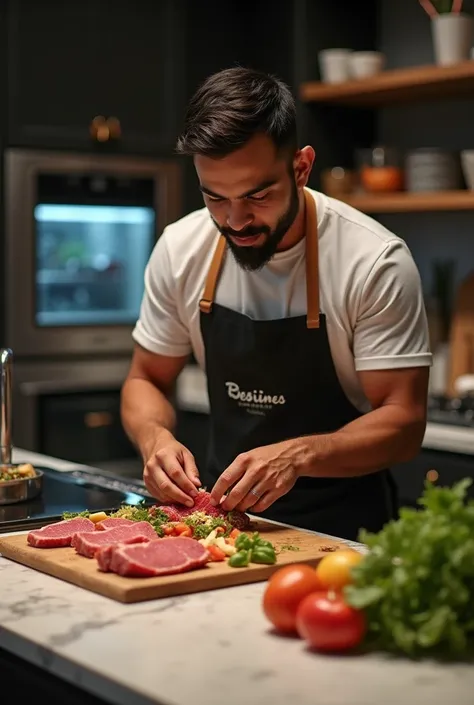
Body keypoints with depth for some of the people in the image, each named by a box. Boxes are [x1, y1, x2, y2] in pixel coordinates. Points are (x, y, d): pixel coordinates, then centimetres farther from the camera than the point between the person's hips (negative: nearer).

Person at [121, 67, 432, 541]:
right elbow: (146, 381, 6)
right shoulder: (180, 249, -6)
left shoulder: (375, 261, -18)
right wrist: (155, 437, -17)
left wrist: (297, 455, -33)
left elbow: (403, 422, -16)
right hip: (223, 507, 3)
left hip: (341, 525, -3)